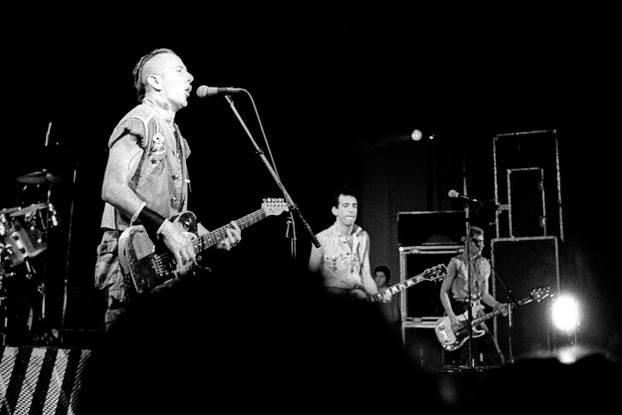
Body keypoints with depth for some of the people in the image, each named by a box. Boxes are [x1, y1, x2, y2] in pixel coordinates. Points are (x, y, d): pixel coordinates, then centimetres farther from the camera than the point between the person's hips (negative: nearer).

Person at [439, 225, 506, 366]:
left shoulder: (484, 264, 12)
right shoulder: (456, 263, -5)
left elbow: (484, 294, 16)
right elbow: (443, 292, -6)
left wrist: (498, 305, -3)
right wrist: (452, 318, -15)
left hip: (476, 314, 5)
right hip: (457, 312, -5)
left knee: (495, 357, -3)